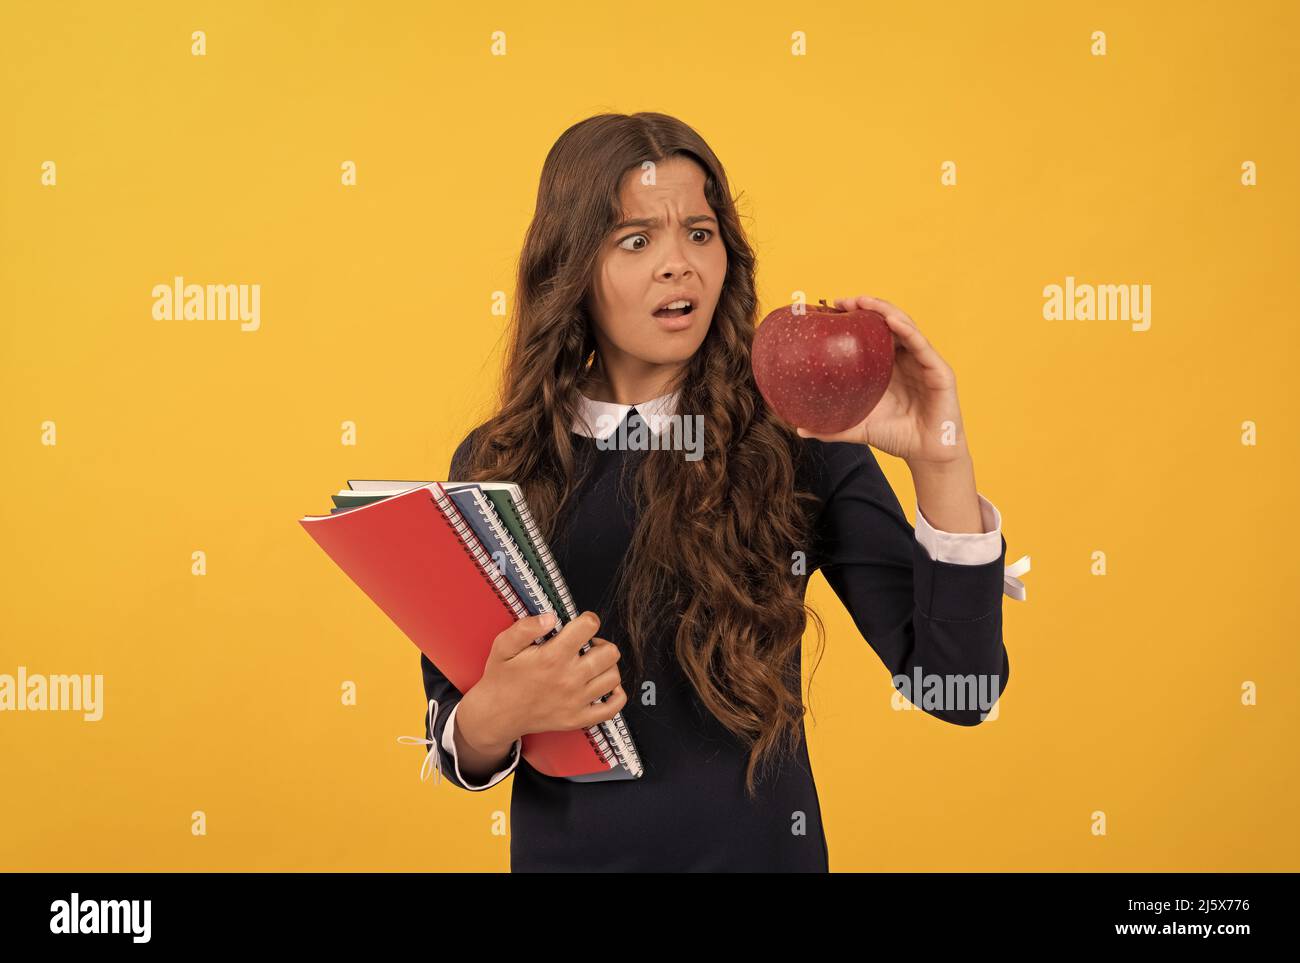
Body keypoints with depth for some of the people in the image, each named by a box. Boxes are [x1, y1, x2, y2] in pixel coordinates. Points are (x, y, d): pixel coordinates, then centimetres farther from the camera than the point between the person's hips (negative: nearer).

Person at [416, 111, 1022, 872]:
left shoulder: (803, 444, -10)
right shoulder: (495, 465, -6)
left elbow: (961, 692, -16)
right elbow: (452, 742, 1)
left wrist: (941, 463, -26)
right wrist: (492, 718, -21)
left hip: (761, 849, -1)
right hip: (564, 850, 1)